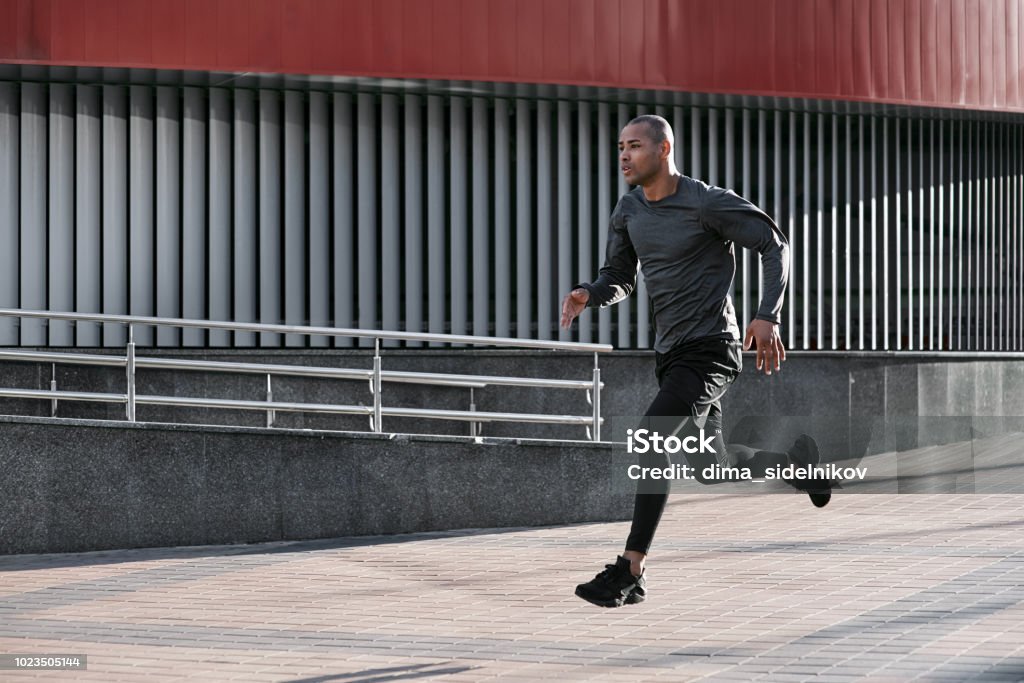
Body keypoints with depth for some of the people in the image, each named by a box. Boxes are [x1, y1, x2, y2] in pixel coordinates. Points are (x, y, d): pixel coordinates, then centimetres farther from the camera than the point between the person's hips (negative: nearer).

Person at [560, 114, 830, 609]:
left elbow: (773, 245, -7)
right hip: (670, 353, 8)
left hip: (711, 350, -8)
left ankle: (630, 572, -22)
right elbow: (619, 279, 15)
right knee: (709, 467, 16)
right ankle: (794, 460, 44)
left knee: (652, 440, -23)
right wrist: (587, 295, -8)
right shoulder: (629, 210, 7)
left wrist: (767, 317, -18)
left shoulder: (708, 203, -13)